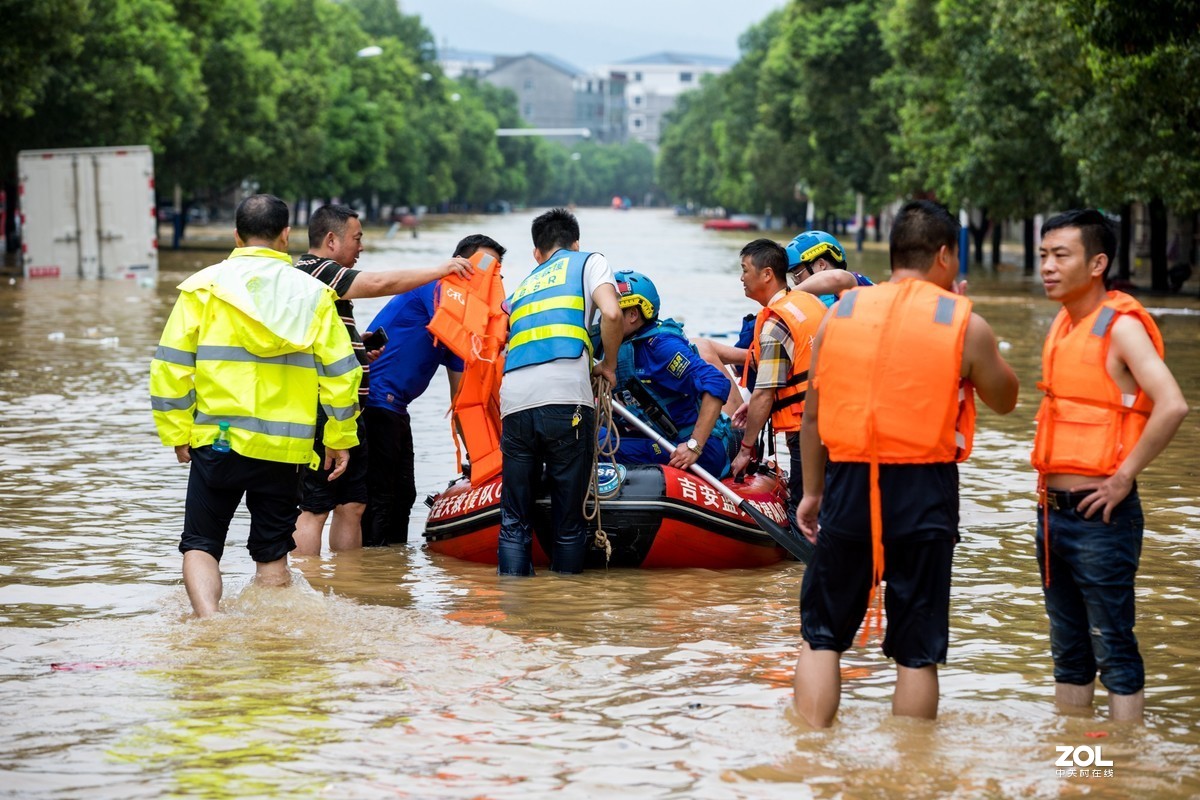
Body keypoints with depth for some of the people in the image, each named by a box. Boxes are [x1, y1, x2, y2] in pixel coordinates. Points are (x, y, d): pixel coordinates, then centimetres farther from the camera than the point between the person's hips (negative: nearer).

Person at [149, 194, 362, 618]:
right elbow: (340, 372, 4)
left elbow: (171, 364, -3)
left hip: (218, 439, -1)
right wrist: (339, 438, 13)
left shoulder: (204, 287, 0)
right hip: (286, 447, 2)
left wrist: (177, 432, 5)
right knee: (272, 555, 12)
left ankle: (209, 622, -17)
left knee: (201, 546, 5)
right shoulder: (313, 293, 4)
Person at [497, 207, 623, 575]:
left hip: (513, 401, 4)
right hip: (566, 397, -4)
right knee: (569, 518, 4)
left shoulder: (523, 287, 31)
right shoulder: (589, 262, 18)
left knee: (514, 520, 8)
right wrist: (608, 366, 13)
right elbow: (611, 313, 0)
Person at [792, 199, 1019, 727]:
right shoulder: (964, 323, -3)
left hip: (849, 485, 2)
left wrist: (812, 491, 19)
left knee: (822, 636, 12)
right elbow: (1004, 400, 12)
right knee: (917, 652, 6)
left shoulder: (842, 312, 6)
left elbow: (813, 412, 9)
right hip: (923, 491, -2)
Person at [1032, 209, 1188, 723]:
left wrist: (1123, 478, -20)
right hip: (1054, 511, 8)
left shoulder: (1121, 326, -13)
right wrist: (1049, 478, 13)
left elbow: (1172, 406, -26)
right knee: (1068, 650, 15)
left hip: (1100, 516, -8)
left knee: (1114, 650, -2)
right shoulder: (1063, 325, 12)